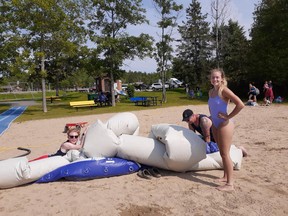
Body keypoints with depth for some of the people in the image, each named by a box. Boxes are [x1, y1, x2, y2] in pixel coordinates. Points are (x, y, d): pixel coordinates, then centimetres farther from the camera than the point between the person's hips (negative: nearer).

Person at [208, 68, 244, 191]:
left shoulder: (224, 90, -14)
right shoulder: (211, 92, 8)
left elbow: (240, 104, -24)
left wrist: (228, 116, -18)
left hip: (224, 124, -8)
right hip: (215, 124, 8)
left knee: (225, 154, -4)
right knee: (222, 153, 17)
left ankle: (230, 184, 5)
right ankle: (226, 176, 31)